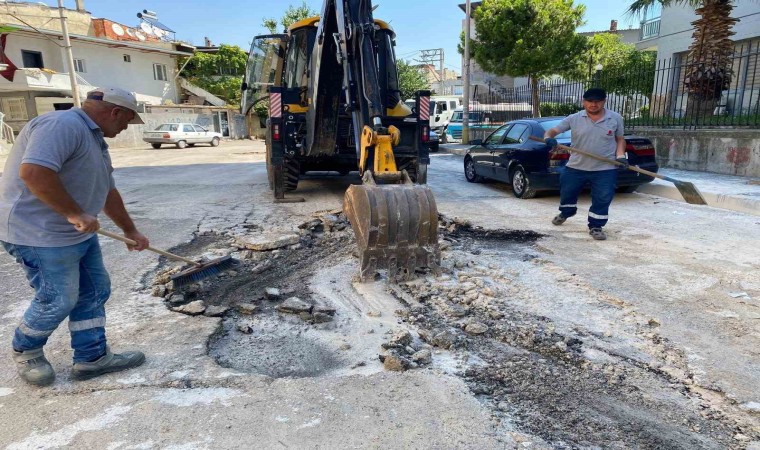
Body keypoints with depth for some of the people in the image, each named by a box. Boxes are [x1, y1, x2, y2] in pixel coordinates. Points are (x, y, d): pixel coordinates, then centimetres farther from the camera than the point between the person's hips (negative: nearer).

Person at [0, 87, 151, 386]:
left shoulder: (94, 138, 14)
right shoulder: (63, 125, -20)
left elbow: (107, 191, 22)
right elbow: (33, 172, -35)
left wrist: (130, 230, 27)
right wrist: (76, 214, -27)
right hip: (40, 234, -10)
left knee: (95, 292, 12)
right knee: (59, 301, 3)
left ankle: (92, 357, 23)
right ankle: (25, 352, 31)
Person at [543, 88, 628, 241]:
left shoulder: (615, 118, 0)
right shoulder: (573, 119, -4)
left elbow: (620, 139, 12)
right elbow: (552, 131, -6)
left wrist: (620, 155, -5)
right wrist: (548, 138, -29)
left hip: (605, 169, -1)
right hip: (576, 167, 1)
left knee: (602, 199, -3)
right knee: (567, 192, 17)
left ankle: (596, 226, 15)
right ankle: (566, 213, 47)